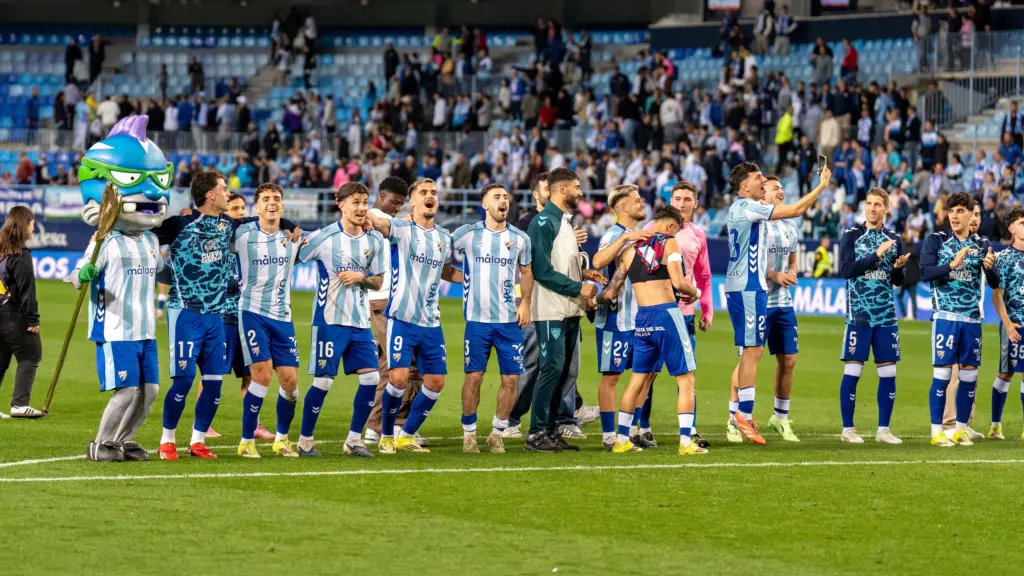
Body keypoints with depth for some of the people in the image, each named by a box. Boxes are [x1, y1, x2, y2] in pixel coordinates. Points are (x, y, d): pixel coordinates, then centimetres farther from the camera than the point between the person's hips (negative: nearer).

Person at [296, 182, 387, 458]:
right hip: (329, 319, -5)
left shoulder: (375, 240, 5)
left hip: (360, 321, 5)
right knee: (323, 381, -4)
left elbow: (378, 282, 10)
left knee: (371, 378, -2)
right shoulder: (324, 237, -9)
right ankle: (305, 440, 10)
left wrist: (360, 277, -8)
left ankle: (354, 439, 10)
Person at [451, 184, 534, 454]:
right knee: (473, 376, -4)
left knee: (511, 378, -1)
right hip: (477, 319, -2)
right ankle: (469, 434, 10)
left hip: (510, 320, 2)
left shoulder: (519, 238, 8)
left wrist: (525, 302, 6)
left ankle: (497, 433, 14)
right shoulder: (466, 234, 1)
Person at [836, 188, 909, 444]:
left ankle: (883, 429, 10)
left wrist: (898, 267, -10)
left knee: (888, 372, 2)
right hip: (858, 314, -4)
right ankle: (848, 429, 4)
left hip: (886, 315, 4)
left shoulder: (894, 240, 11)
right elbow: (846, 270, -13)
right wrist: (876, 255, -17)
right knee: (853, 371, -3)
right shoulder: (851, 236, 0)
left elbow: (899, 281, 12)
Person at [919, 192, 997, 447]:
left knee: (969, 376, 5)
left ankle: (961, 430, 14)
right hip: (945, 317, -3)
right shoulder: (936, 241, 0)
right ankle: (936, 432, -1)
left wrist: (989, 268, -18)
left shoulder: (982, 245, 8)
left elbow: (994, 284, 4)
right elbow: (925, 273, -12)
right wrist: (952, 265, -26)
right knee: (942, 375, -6)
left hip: (972, 319, 3)